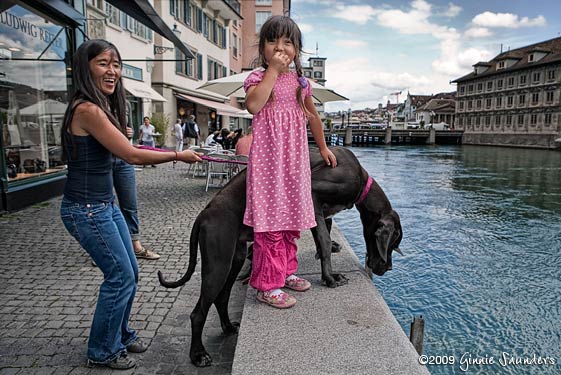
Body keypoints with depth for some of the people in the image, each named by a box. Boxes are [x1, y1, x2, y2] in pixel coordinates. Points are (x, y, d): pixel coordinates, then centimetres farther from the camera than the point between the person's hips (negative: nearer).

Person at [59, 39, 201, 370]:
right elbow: (132, 155, -20)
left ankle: (121, 335, 36)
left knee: (129, 273, 15)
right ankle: (103, 352, 20)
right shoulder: (88, 110, -20)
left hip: (106, 204, 9)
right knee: (121, 276, 0)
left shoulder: (102, 107, 10)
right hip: (86, 210, -9)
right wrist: (178, 155, -10)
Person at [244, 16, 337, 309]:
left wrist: (323, 147, 28)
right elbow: (253, 105, -21)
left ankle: (286, 271, 27)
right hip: (267, 160, -5)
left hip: (295, 160, 5)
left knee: (291, 218, 11)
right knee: (270, 221, -6)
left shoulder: (301, 82, 14)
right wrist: (273, 70, -17)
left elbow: (312, 117, 24)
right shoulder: (258, 77, 0)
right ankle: (267, 285, 3)